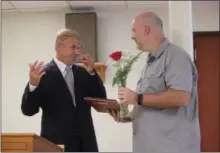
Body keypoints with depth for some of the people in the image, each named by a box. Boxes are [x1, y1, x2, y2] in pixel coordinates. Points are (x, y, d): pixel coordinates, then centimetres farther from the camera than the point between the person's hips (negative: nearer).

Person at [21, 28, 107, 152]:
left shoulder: (83, 72, 10)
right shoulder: (43, 73, -6)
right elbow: (28, 110, -10)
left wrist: (92, 72, -6)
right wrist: (33, 85, -29)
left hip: (85, 142, 5)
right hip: (57, 142, -5)